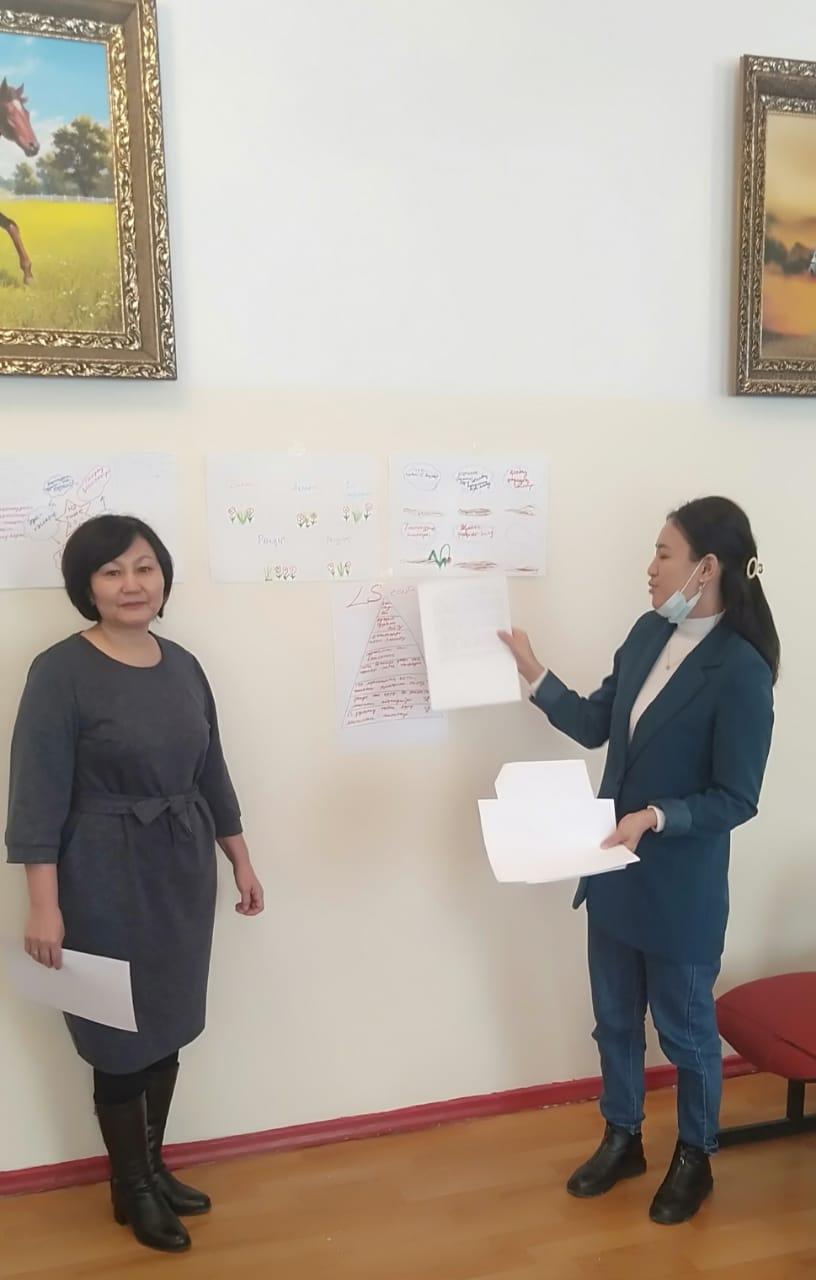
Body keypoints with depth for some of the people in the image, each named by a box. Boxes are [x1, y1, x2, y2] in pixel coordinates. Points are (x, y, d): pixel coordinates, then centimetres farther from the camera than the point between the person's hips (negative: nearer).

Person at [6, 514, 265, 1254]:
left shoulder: (182, 665, 4)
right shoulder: (60, 672, -13)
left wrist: (242, 862, 13)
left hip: (184, 868, 5)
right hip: (107, 876, -5)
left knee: (168, 1028, 16)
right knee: (122, 1037, 8)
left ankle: (155, 1166, 38)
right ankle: (131, 1189, 31)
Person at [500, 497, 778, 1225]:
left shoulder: (741, 671, -21)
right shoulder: (649, 633, -1)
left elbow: (735, 801, -18)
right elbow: (595, 724, 7)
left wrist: (656, 818, -29)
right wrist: (533, 673, 0)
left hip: (681, 889, -6)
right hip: (615, 872, 6)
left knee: (686, 1030, 17)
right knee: (614, 1020, 22)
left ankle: (695, 1159, 42)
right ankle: (622, 1140, 44)